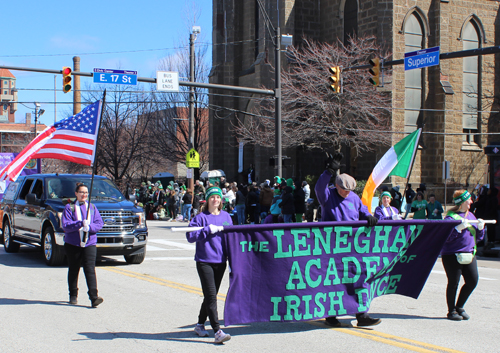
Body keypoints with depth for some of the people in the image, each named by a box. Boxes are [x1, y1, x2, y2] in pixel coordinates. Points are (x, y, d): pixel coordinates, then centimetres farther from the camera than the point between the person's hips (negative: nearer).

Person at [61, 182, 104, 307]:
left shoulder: (92, 208, 12)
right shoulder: (69, 208, 2)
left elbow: (99, 223, 3)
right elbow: (65, 225, -10)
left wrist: (89, 227, -16)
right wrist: (80, 223, -22)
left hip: (89, 243, 1)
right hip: (72, 243, -1)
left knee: (90, 269, -10)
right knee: (73, 270, 10)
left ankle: (94, 297, -17)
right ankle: (73, 296, 24)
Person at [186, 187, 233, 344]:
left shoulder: (226, 216, 10)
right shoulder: (201, 217, -5)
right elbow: (190, 236, -12)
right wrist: (208, 230, -19)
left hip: (220, 261, 6)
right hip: (204, 261, -5)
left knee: (211, 296, 14)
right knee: (211, 296, -11)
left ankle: (200, 325, 31)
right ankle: (217, 332, -12)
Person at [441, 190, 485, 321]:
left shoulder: (470, 215, 14)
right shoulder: (450, 217, -8)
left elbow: (478, 237, 18)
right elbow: (446, 237, -17)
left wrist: (480, 228, -2)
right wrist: (459, 228, -25)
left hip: (469, 254, 7)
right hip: (452, 255, -7)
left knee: (473, 280, 0)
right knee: (453, 282, -1)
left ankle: (459, 307, 19)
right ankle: (451, 311, 14)